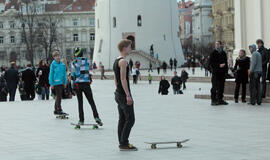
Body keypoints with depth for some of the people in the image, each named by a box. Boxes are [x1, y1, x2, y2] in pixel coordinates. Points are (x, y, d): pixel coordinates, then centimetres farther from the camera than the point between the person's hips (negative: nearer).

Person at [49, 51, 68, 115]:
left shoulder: (62, 64, 9)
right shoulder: (53, 64, -6)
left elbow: (64, 74, 15)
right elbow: (51, 74, -5)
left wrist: (65, 82, 13)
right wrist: (51, 84, -7)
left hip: (61, 83, 6)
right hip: (56, 83, -6)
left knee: (58, 97, 12)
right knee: (58, 96, -9)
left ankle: (56, 110, 20)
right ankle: (59, 110, -7)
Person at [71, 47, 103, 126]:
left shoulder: (73, 63, -3)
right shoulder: (86, 61, -2)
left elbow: (73, 76, -3)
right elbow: (87, 70, 8)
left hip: (77, 84, 0)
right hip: (86, 83, 0)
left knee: (80, 102, 8)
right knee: (91, 101, 4)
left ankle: (81, 120, 6)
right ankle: (96, 117, -10)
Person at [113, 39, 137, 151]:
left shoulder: (116, 61, 16)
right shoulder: (123, 61, -14)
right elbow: (123, 79, -20)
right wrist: (128, 95, -22)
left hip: (118, 94, 10)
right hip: (124, 95, -10)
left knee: (122, 119, 11)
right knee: (130, 119, -8)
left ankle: (122, 143, 13)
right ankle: (124, 144, -9)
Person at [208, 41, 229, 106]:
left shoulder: (223, 53, 14)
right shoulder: (213, 53, 0)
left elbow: (226, 62, 21)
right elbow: (210, 64, -5)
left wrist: (226, 70, 10)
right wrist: (219, 65, -14)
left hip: (222, 73, 5)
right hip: (215, 73, -5)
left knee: (221, 87, 6)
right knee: (214, 87, -7)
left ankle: (220, 99, 13)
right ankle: (213, 100, -5)